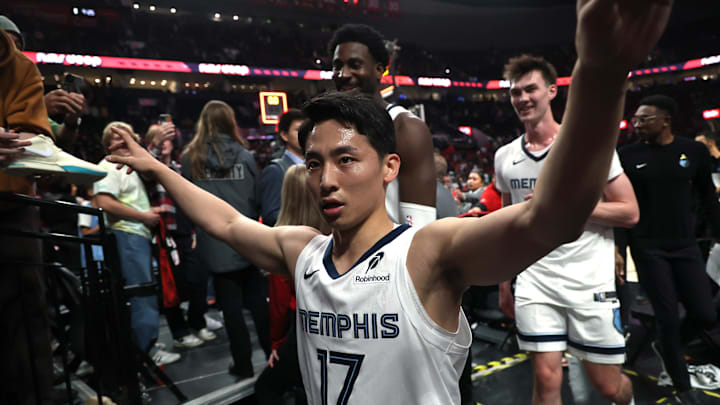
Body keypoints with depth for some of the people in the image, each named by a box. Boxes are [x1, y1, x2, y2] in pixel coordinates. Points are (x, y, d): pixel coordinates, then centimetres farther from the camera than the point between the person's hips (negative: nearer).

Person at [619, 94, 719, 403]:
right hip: (647, 248, -2)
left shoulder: (695, 151, 0)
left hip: (686, 246, 2)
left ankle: (665, 346, 33)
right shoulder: (628, 156, -4)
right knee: (668, 317, 1)